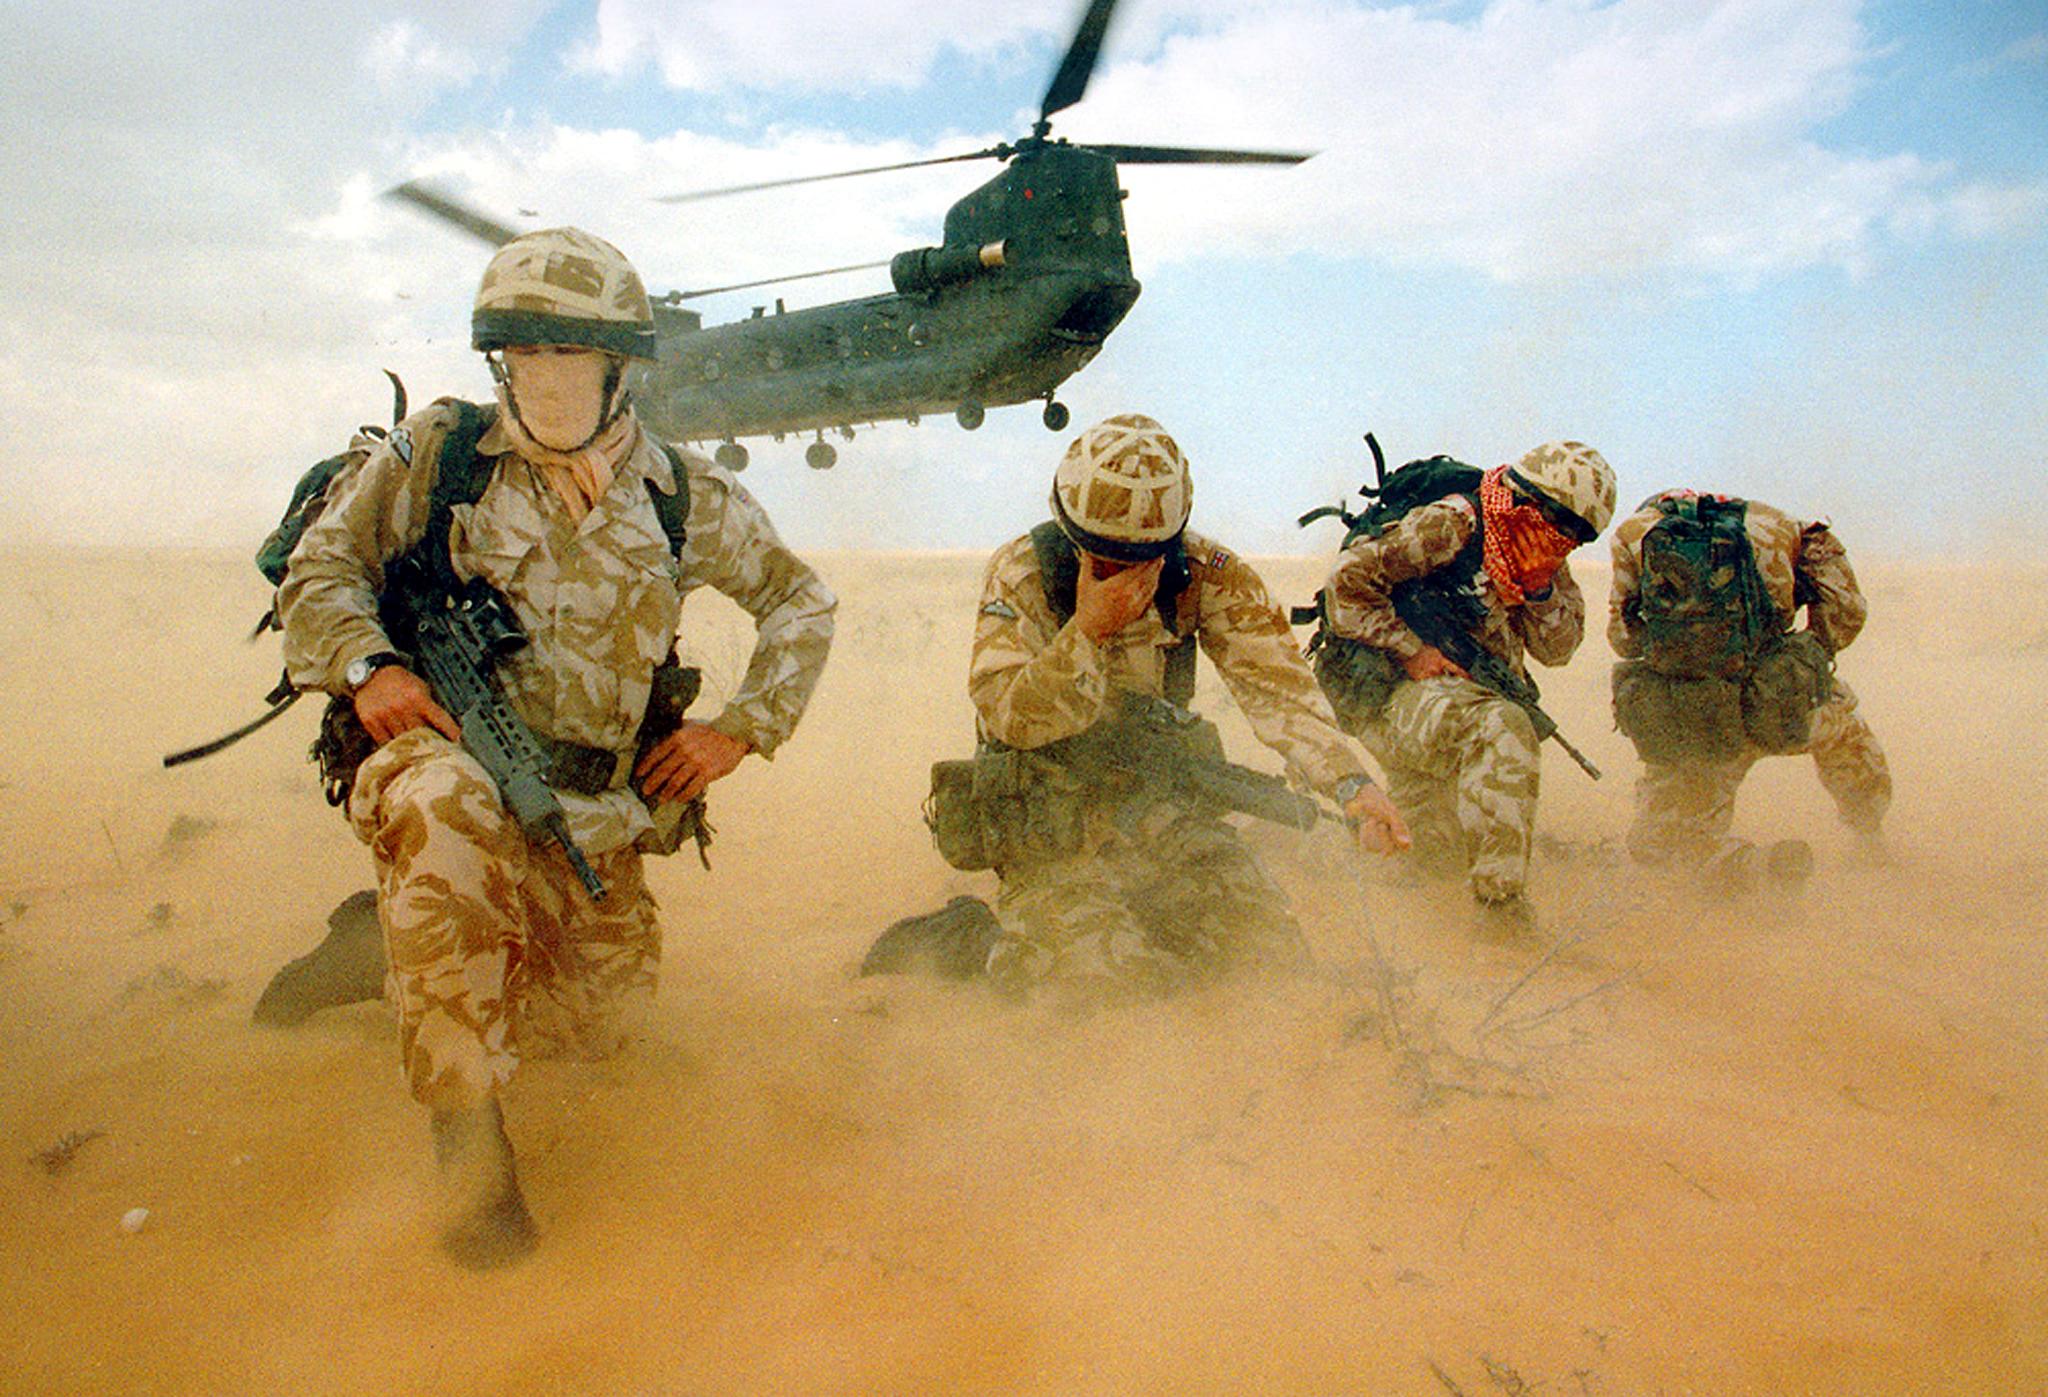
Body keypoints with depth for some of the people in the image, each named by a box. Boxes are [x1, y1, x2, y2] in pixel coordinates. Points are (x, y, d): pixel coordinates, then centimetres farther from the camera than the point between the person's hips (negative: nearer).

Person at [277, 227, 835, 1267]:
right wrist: (368, 666, -15)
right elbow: (320, 569, 7)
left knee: (601, 1025, 8)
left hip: (589, 808, 3)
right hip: (447, 751, -3)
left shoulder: (680, 497, 5)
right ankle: (467, 1129, -24)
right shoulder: (436, 453, 2)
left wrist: (739, 729, 2)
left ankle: (405, 951, 37)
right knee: (447, 810, -40)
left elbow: (800, 601, 14)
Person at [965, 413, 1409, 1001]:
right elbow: (1008, 717, -18)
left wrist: (1353, 784, -29)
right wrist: (1088, 630, -31)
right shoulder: (1020, 573, -13)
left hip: (1165, 805, 4)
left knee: (1269, 952, -8)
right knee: (1107, 979, -22)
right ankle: (1008, 952, 11)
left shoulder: (1207, 573, -6)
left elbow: (1275, 681, -15)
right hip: (1052, 815, -3)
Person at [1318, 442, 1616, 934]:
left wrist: (1542, 590, -10)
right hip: (1397, 692, -8)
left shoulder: (1544, 558, 8)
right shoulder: (1451, 525, -16)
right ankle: (1501, 906, -30)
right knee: (1504, 729, -37)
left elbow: (1558, 649, 9)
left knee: (1443, 861, 12)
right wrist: (1412, 651, -20)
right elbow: (1346, 582, -20)